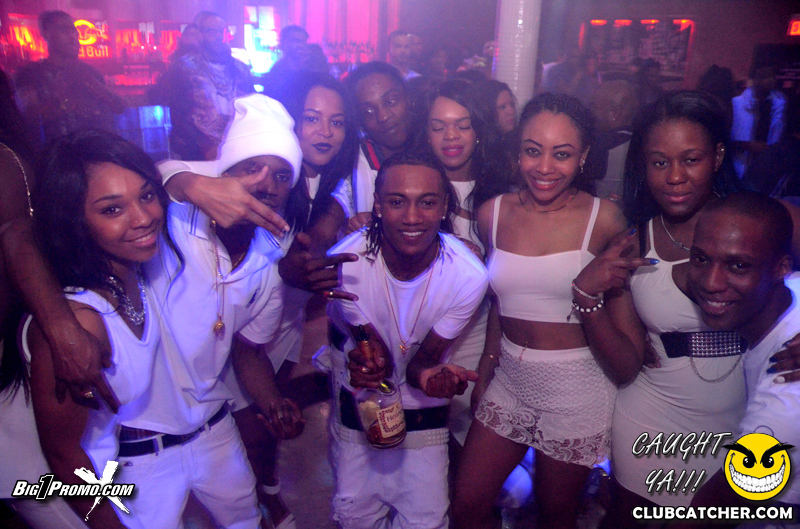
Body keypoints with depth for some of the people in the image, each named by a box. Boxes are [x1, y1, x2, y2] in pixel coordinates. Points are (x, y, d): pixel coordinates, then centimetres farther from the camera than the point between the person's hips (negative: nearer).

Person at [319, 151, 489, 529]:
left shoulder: (469, 276, -28)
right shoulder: (346, 261, -29)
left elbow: (423, 357, -16)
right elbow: (381, 356, -21)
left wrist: (424, 374, -41)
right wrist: (367, 362, -45)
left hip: (422, 403, 0)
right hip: (360, 396, 0)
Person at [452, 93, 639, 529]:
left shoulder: (603, 218, -12)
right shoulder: (493, 213, -2)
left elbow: (621, 305, -1)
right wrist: (485, 371, 10)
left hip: (577, 389, -3)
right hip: (510, 381, 3)